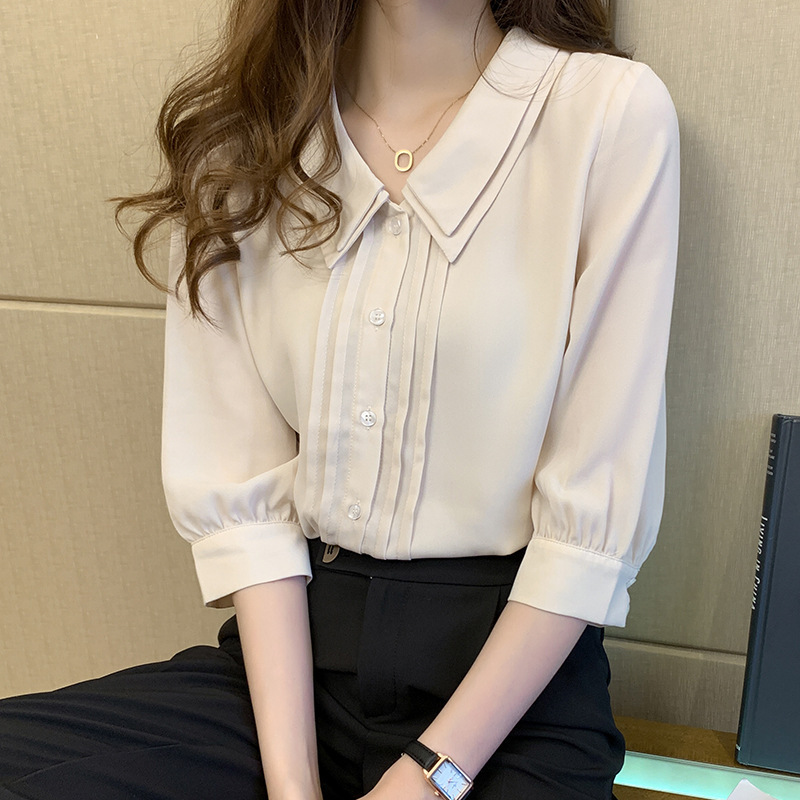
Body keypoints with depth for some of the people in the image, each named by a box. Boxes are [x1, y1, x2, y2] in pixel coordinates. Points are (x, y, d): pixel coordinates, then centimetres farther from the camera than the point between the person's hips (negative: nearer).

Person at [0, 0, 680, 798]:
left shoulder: (613, 111, -7)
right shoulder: (237, 133, 3)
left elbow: (598, 515, -9)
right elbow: (239, 487, -3)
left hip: (513, 674, -1)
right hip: (291, 645, 2)